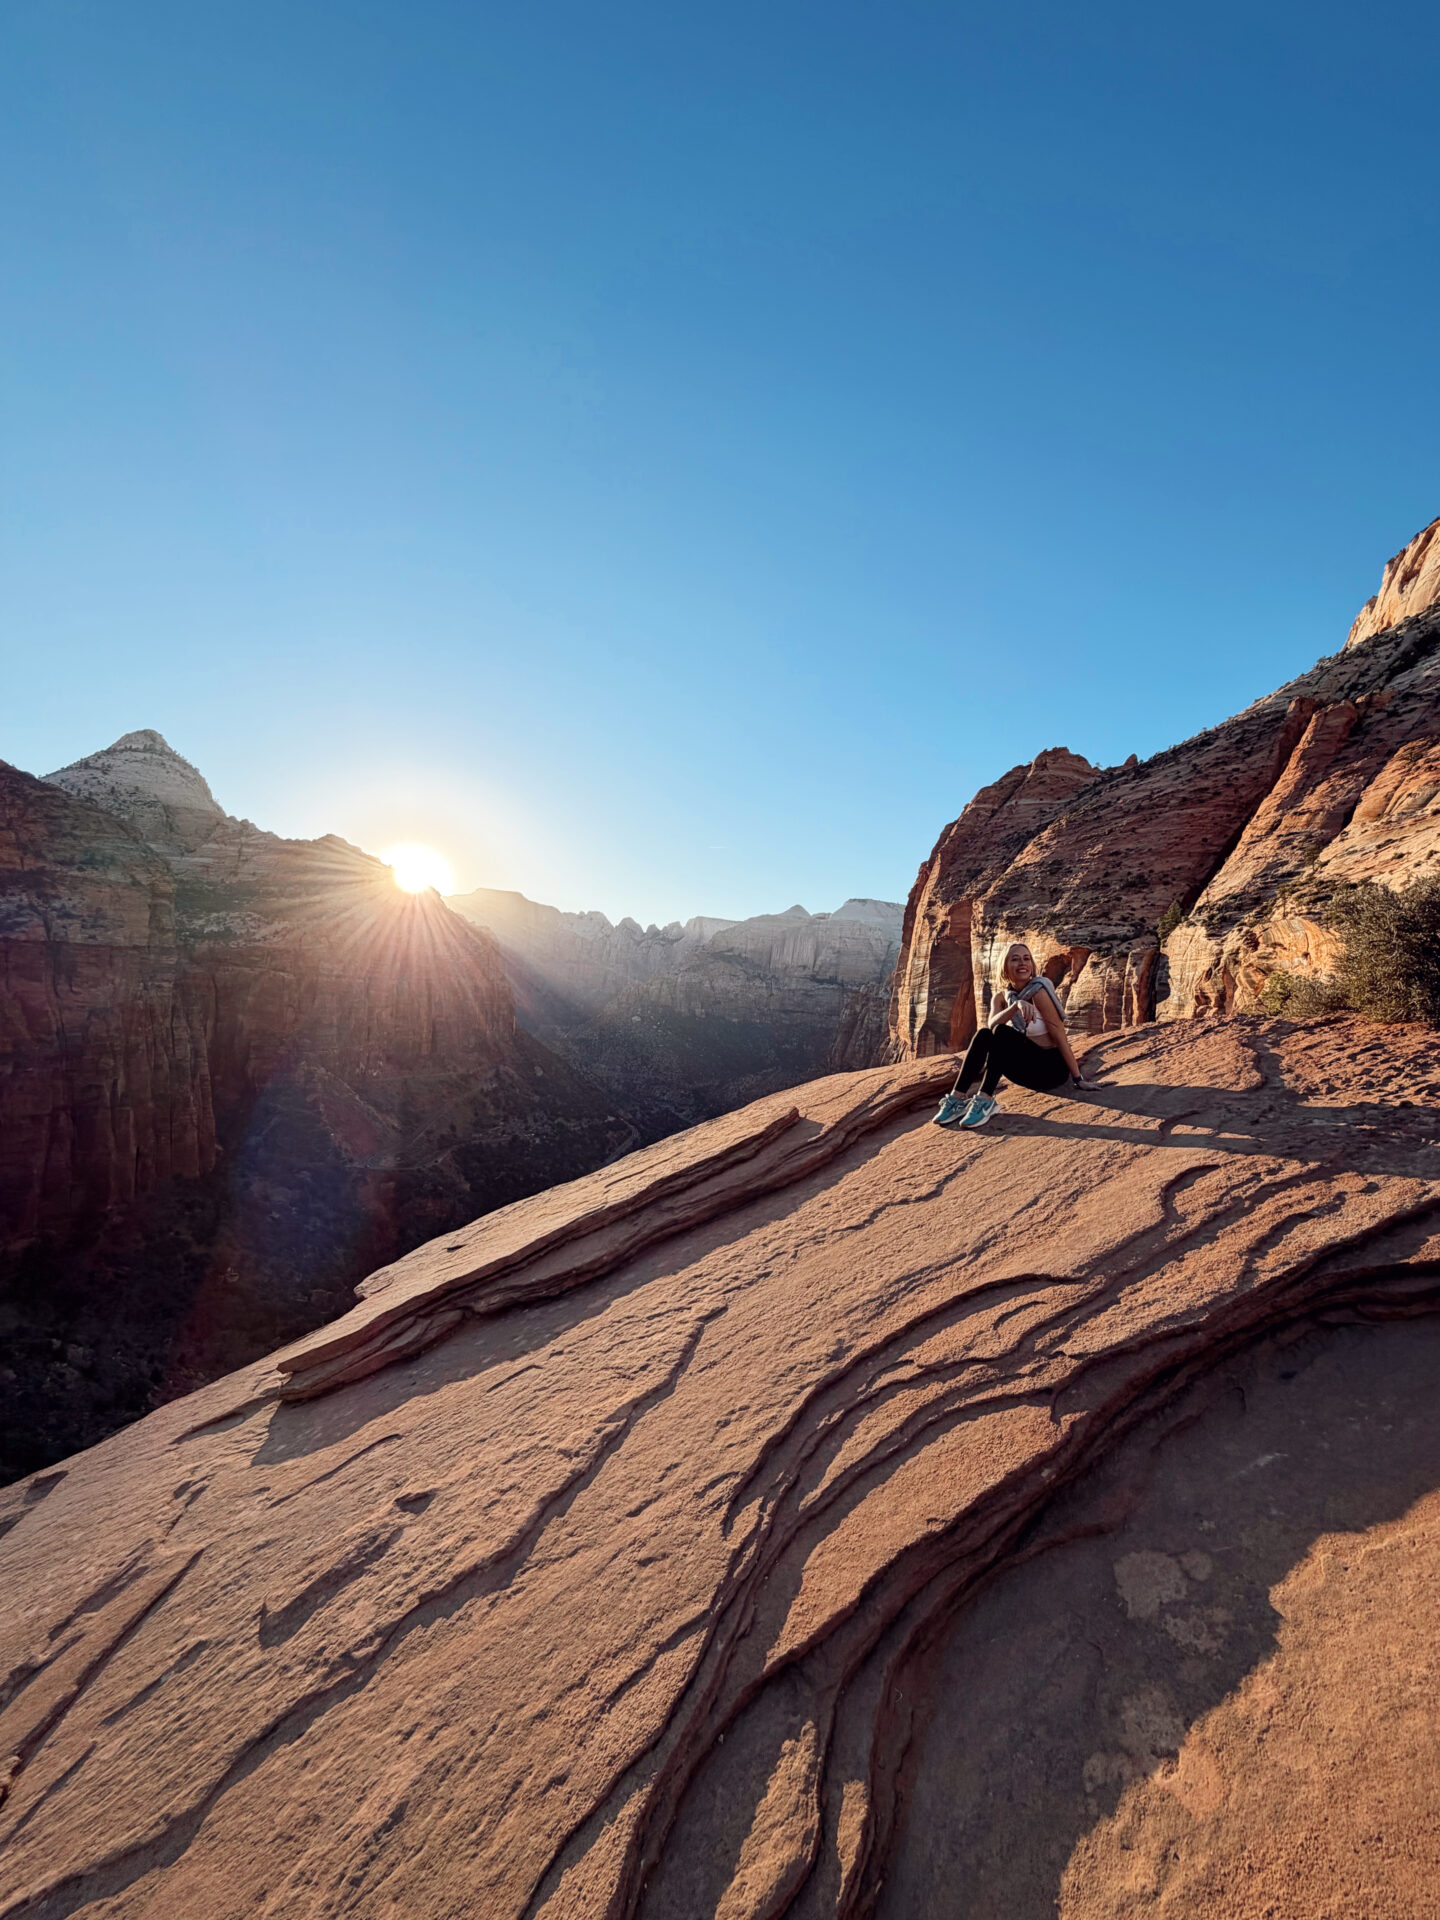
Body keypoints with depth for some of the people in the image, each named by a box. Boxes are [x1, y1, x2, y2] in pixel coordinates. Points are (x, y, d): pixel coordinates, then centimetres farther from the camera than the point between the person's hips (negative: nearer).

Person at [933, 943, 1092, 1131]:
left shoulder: (1038, 990, -13)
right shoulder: (1002, 997, 3)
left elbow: (1060, 1035, -14)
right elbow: (992, 1023, -18)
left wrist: (1078, 1079, -14)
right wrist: (1017, 1005, -36)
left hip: (1053, 1068, -5)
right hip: (1028, 1072, 5)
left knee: (1002, 1033, -27)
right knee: (984, 1034, -20)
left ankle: (985, 1100, -36)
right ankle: (957, 1097, -27)